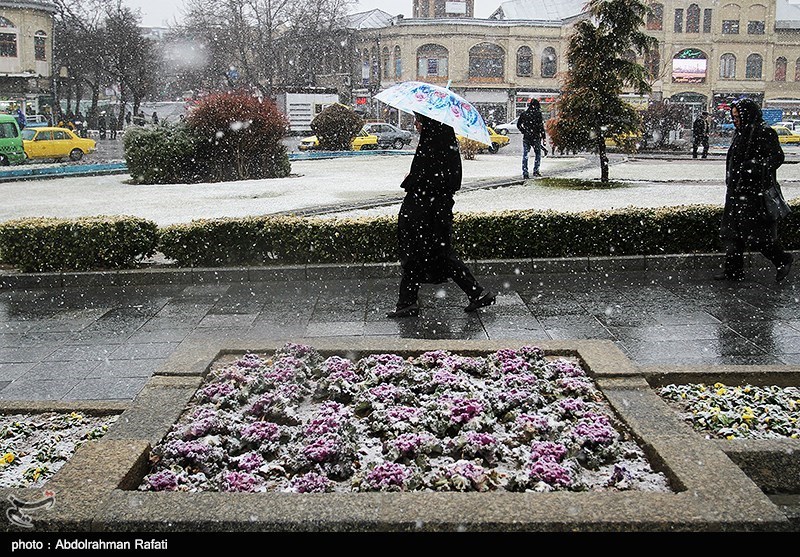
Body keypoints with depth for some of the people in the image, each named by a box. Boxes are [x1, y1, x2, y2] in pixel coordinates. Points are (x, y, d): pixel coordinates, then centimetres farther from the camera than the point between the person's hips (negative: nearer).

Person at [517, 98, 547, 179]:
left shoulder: (524, 113, 5)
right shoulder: (537, 113, -8)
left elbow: (518, 125, 10)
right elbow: (541, 126, -11)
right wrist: (543, 136, -6)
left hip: (526, 137, 3)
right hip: (535, 137, -3)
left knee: (525, 155, 6)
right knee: (537, 154, 13)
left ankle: (525, 173, -1)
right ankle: (536, 171, 9)